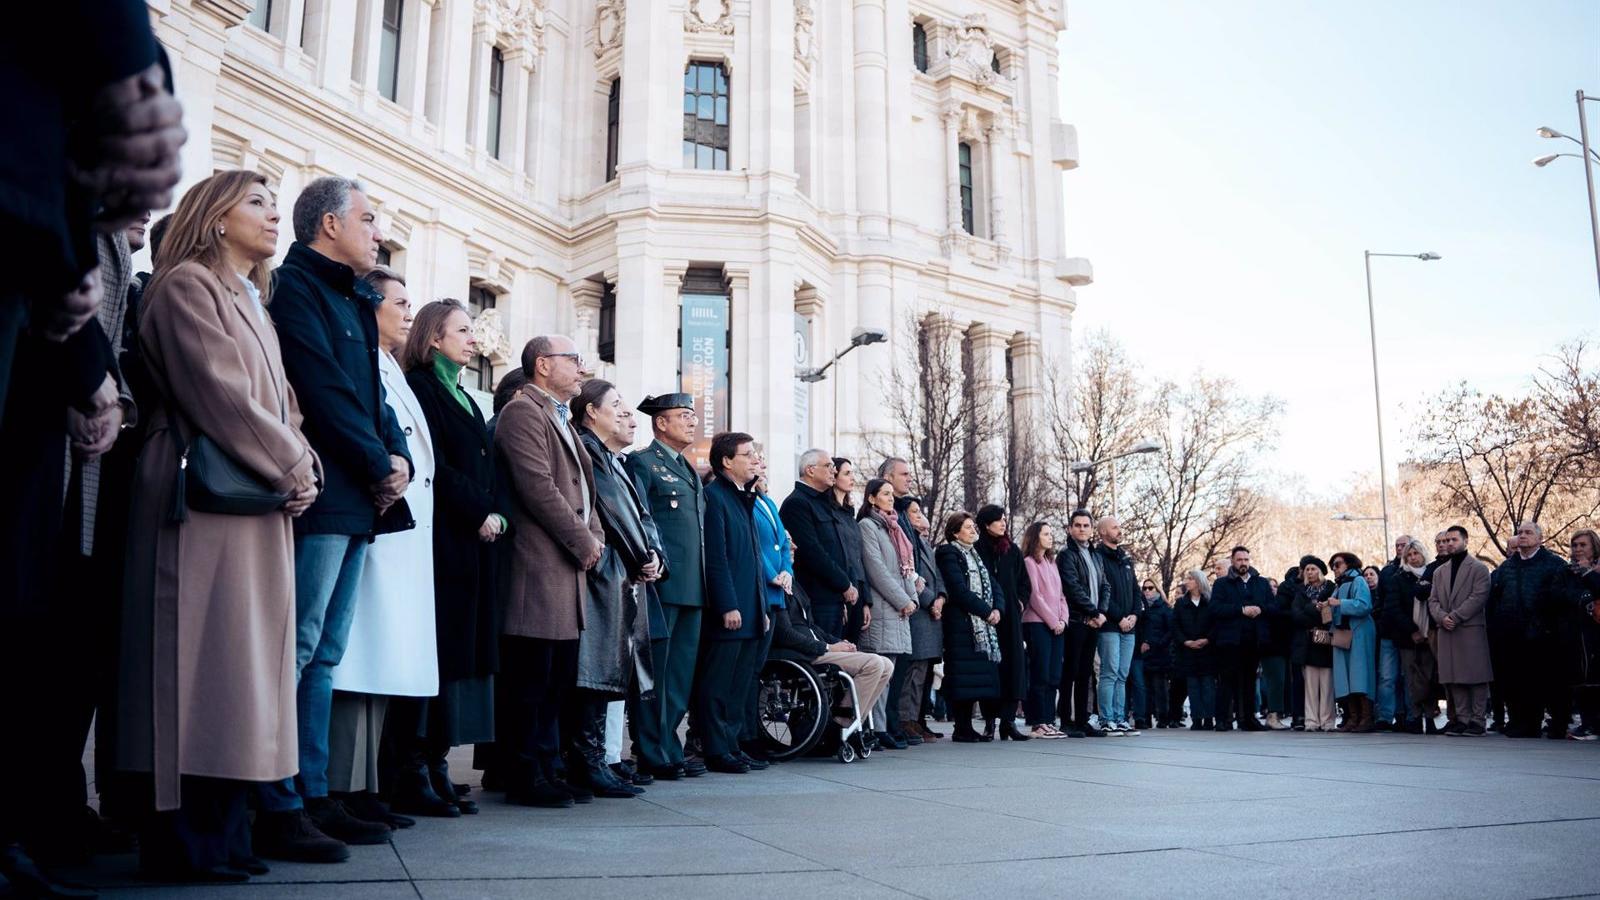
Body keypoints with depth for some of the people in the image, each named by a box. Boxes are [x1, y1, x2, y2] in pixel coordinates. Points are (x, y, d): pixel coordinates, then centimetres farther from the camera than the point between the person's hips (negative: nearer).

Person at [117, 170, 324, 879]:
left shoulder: (253, 305, 27)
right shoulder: (188, 285, -2)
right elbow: (218, 390, -13)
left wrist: (299, 464, 2)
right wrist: (289, 468, -10)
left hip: (263, 504, 9)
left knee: (246, 659, 5)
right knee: (203, 660, -10)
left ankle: (223, 830, 8)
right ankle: (183, 839, -6)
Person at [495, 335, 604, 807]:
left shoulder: (562, 418, 23)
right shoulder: (523, 413, -8)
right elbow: (539, 487, -17)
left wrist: (595, 537, 6)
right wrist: (584, 542, -11)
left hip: (568, 568, 10)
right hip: (538, 569, -10)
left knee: (559, 679, 12)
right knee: (530, 680, -4)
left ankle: (547, 769, 19)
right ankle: (525, 777, 4)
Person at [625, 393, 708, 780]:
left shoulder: (690, 471, 23)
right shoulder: (641, 463, -3)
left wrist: (702, 584, 17)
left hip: (692, 588, 8)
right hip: (661, 584, -8)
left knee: (681, 673, 11)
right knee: (655, 671, -2)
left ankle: (667, 746, 20)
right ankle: (654, 755, 3)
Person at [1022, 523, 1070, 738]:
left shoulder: (1052, 563, 19)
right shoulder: (1029, 562, -4)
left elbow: (1061, 594, 16)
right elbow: (1035, 596, -11)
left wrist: (1063, 619, 1)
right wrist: (1052, 621, -11)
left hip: (1057, 626, 7)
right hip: (1037, 624, -7)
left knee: (1054, 676, 5)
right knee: (1040, 675, -7)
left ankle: (1049, 721, 9)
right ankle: (1038, 724, -4)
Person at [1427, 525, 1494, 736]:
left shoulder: (1479, 568, 2)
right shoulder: (1439, 572, 19)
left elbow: (1479, 597, -9)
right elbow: (1433, 600, 13)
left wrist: (1455, 616, -14)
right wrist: (1442, 617, -7)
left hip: (1471, 629, -5)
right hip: (1446, 631, 5)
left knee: (1476, 676, -3)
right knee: (1454, 678, 5)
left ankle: (1478, 720, 1)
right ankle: (1462, 719, 10)